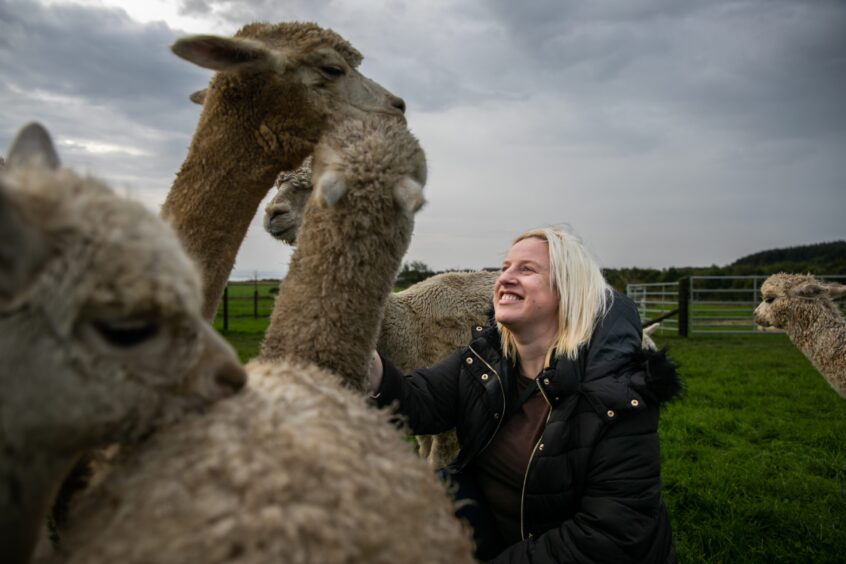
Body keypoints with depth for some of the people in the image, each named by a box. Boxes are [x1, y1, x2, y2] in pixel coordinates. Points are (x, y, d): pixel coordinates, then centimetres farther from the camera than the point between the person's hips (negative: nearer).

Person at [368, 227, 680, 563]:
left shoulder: (619, 392, -23)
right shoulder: (485, 357, -6)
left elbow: (615, 532, -24)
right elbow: (419, 403, -19)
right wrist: (377, 376, -41)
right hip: (500, 535, 4)